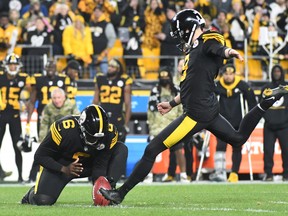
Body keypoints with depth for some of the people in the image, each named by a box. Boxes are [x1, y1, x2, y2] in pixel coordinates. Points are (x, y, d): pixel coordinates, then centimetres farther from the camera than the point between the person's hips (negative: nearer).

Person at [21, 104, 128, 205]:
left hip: (88, 164, 3)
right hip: (60, 166, -3)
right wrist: (64, 169, -32)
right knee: (42, 200, -24)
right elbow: (40, 156, -21)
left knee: (121, 149, -17)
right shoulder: (63, 129, -32)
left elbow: (101, 165, -13)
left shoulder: (109, 132, -22)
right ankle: (34, 192, 14)